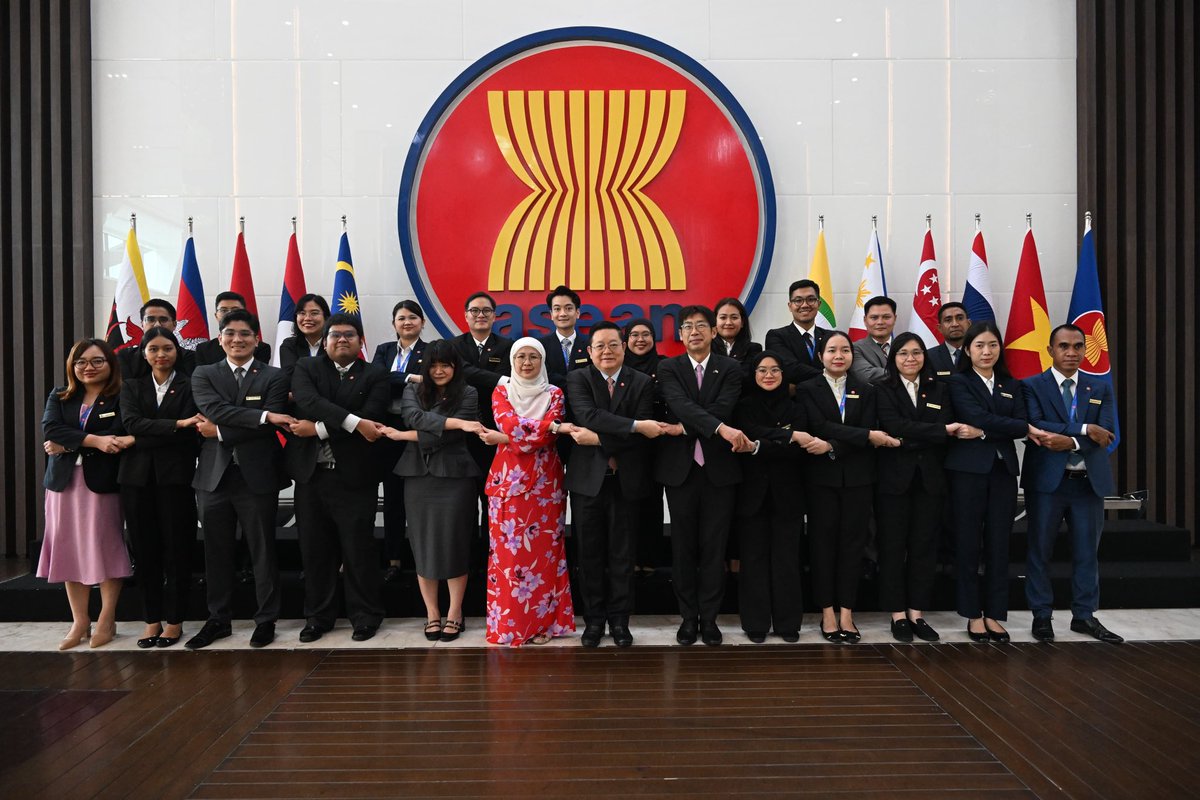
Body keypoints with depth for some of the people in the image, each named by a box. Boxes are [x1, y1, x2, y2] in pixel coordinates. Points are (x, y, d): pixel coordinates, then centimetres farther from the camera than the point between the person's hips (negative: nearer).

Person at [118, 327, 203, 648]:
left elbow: (191, 434, -7)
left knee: (177, 549, 0)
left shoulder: (190, 386, 4)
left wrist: (141, 438, -10)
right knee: (145, 550, 6)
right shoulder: (131, 387, 14)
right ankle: (152, 619, 15)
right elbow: (132, 423, -5)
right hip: (137, 477, 3)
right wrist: (177, 425, -15)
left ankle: (174, 620, 10)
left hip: (175, 477, -3)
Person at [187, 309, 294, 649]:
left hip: (257, 477, -2)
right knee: (216, 553, 11)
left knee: (263, 552, 5)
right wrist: (264, 415, -18)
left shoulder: (273, 377, 2)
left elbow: (271, 427, -11)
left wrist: (220, 432, -10)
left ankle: (266, 620, 17)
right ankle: (218, 620, 24)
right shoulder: (204, 375, 9)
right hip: (214, 476, 2)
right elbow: (215, 409, -11)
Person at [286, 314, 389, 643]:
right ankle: (318, 616, 24)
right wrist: (353, 422, -24)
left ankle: (365, 616, 17)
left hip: (354, 476, -2)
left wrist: (319, 428, -15)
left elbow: (370, 418, -13)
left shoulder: (375, 376, 2)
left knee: (359, 550, 3)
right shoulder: (306, 368, 7)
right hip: (311, 474, 2)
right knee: (315, 550, 10)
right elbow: (308, 400, -14)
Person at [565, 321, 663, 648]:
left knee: (622, 555, 7)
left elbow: (642, 435, -9)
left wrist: (599, 440, -17)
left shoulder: (642, 383, 2)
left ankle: (619, 620, 19)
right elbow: (588, 416, -18)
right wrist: (635, 425, -24)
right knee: (590, 554, 7)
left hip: (625, 480, 0)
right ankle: (594, 619, 19)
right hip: (587, 479, 0)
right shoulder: (578, 379, 1)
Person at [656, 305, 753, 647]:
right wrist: (720, 429, -29)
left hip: (719, 468, 0)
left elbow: (723, 408, -11)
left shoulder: (730, 369, 5)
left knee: (714, 547, 3)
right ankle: (688, 616, 17)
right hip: (680, 468, 0)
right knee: (683, 547, 7)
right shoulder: (668, 368, 3)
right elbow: (680, 404, -16)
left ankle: (709, 617, 13)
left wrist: (683, 428, -15)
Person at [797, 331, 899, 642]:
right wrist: (867, 436, -15)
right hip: (822, 476, -2)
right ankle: (828, 612, 8)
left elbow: (871, 432, -1)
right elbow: (820, 426, -11)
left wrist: (836, 447, -14)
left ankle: (846, 613, 8)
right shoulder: (807, 389, 4)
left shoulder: (866, 391, 12)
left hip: (858, 477, 2)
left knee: (852, 542, 2)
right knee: (823, 541, 0)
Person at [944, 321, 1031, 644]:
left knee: (998, 544, 5)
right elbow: (977, 417, -13)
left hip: (1002, 470, 4)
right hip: (968, 470, -4)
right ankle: (973, 615, 10)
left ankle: (993, 614, 14)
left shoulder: (1011, 385, 15)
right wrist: (1026, 428, -8)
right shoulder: (958, 382, 1)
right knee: (968, 544, 0)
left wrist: (984, 432, -12)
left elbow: (1020, 424, 1)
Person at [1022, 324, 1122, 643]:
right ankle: (1042, 616, 16)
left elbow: (1106, 434, -4)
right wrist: (1085, 429, -19)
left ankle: (1084, 616, 22)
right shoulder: (1032, 386, -1)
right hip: (1046, 481, -3)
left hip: (1090, 481, 3)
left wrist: (1071, 442, -20)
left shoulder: (1101, 388, 10)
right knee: (1040, 551, 4)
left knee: (1087, 552, 10)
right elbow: (1036, 426, -16)